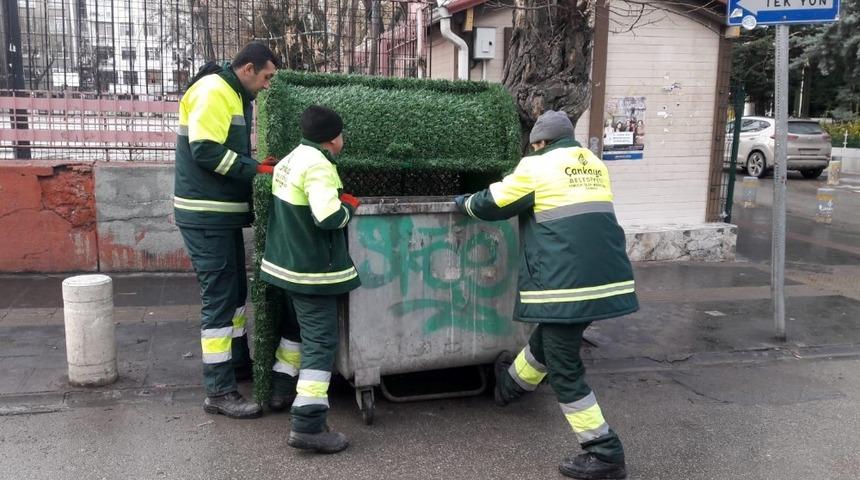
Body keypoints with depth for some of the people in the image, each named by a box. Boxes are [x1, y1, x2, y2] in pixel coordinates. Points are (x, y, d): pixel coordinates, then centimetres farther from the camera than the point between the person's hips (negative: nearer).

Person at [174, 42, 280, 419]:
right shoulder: (213, 91, -14)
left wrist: (257, 166, 7)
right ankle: (219, 392, 1)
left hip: (225, 213, 10)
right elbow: (206, 150, -23)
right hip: (206, 216, -10)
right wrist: (255, 170, -18)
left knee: (235, 291, 20)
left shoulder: (236, 96, 17)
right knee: (218, 298, -7)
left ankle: (238, 363, 37)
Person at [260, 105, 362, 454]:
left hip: (288, 262, 10)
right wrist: (349, 206, -10)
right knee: (320, 340, -7)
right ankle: (307, 424, -9)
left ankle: (281, 388, 40)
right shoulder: (318, 165, -20)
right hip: (312, 268, -10)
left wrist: (337, 201, 10)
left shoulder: (290, 160, 10)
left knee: (298, 324, 27)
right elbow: (329, 217, -30)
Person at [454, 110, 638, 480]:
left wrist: (464, 203, 26)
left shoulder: (538, 166, -4)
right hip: (605, 278, 8)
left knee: (564, 370, 3)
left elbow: (491, 204, 6)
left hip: (567, 284, -8)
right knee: (549, 339, 29)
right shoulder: (595, 165, 16)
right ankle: (513, 383, 54)